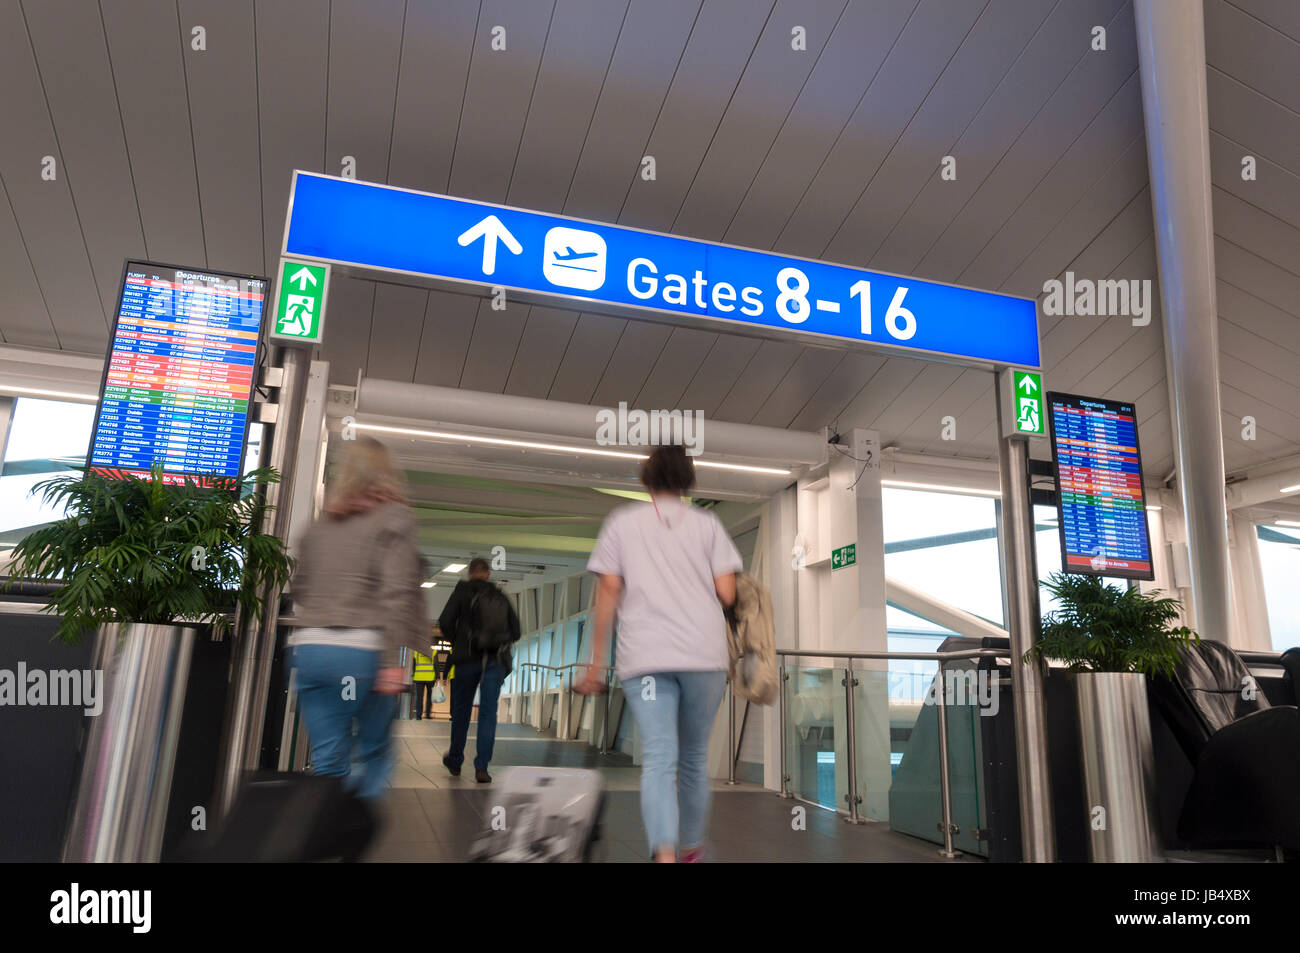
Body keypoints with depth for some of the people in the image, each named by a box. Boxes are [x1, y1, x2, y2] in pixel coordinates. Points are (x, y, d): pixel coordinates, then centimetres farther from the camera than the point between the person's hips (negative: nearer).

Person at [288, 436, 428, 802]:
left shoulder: (321, 523, 15)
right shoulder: (394, 517, -2)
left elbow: (299, 589, 20)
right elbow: (396, 592, -12)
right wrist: (394, 661, -15)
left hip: (309, 648, 5)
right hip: (363, 649, -4)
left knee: (328, 760, 9)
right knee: (376, 752, 10)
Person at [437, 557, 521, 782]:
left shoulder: (463, 591, 0)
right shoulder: (501, 597, 10)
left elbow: (445, 622, -9)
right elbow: (515, 631, 10)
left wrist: (456, 642, 7)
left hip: (468, 659, -1)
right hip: (496, 660, 1)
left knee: (461, 710, 14)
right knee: (488, 712, 0)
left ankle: (455, 761, 29)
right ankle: (481, 767, -8)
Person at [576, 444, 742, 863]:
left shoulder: (622, 522, 10)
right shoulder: (707, 523, 10)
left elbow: (608, 592, 3)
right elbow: (727, 593, 1)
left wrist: (595, 662, 7)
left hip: (644, 656, -1)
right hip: (705, 655, 1)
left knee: (658, 759, -6)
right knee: (694, 756, 16)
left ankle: (665, 854, -25)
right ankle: (691, 848, 30)